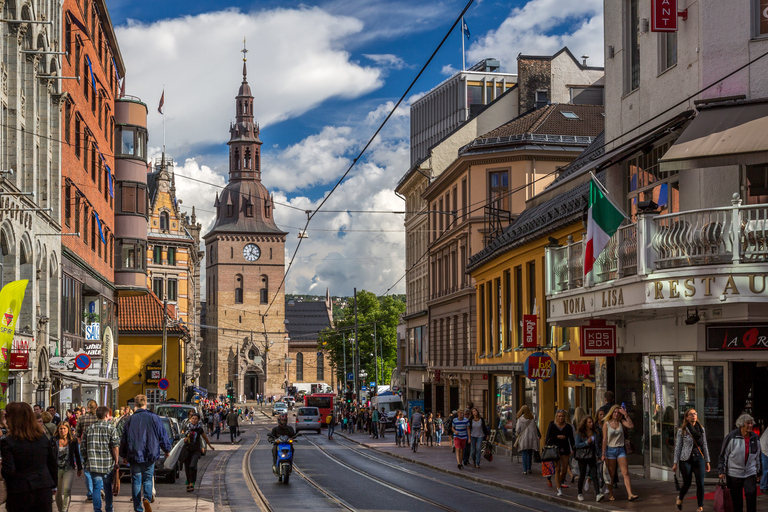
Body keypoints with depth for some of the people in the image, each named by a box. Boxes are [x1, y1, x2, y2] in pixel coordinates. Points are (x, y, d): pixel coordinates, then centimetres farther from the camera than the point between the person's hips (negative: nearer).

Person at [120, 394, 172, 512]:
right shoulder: (153, 418, -1)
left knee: (136, 481, 6)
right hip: (149, 455, 0)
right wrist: (166, 450, 19)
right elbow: (162, 435, 4)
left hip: (134, 456, 0)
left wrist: (124, 455, 22)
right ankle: (147, 498, -18)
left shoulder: (130, 420, 2)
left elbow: (124, 439, 9)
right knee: (148, 479, 11)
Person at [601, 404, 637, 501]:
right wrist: (603, 454, -5)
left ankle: (630, 494, -15)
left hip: (621, 450, 2)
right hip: (610, 450, -2)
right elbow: (605, 439, -2)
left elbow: (631, 426, -13)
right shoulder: (606, 424, 0)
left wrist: (625, 414, -15)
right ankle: (611, 495, 15)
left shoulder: (621, 422, 6)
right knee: (611, 474, 5)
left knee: (625, 472, -9)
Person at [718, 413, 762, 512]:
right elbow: (723, 455, -4)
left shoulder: (755, 438, 4)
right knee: (736, 499, 5)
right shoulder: (732, 437, -9)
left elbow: (757, 456, 17)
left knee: (751, 493, -14)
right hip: (734, 473, -2)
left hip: (750, 473, 2)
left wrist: (759, 471, 20)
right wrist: (721, 471, -7)